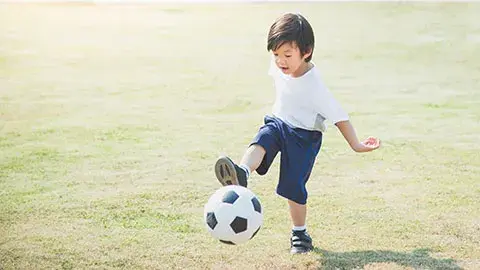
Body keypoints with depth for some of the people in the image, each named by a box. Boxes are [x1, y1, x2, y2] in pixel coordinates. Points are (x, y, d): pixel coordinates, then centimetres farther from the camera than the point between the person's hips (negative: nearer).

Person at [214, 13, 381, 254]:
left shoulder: (314, 86, -28)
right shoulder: (278, 66, -10)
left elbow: (339, 116, -20)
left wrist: (355, 145, -15)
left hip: (304, 136, -5)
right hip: (278, 123, 5)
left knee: (293, 187, -6)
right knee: (260, 142, -30)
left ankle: (300, 234, 14)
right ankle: (242, 173, -58)